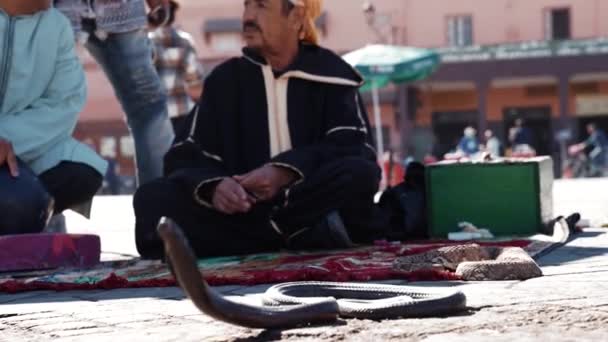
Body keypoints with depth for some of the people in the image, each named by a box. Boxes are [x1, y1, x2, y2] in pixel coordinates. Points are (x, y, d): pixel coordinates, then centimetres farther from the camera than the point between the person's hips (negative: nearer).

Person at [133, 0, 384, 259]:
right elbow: (187, 156, 4)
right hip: (242, 213, 2)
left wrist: (286, 172, -23)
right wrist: (214, 186, -20)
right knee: (152, 199, -22)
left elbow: (354, 147, -6)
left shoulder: (331, 73, 8)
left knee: (360, 173, -32)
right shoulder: (225, 78, 13)